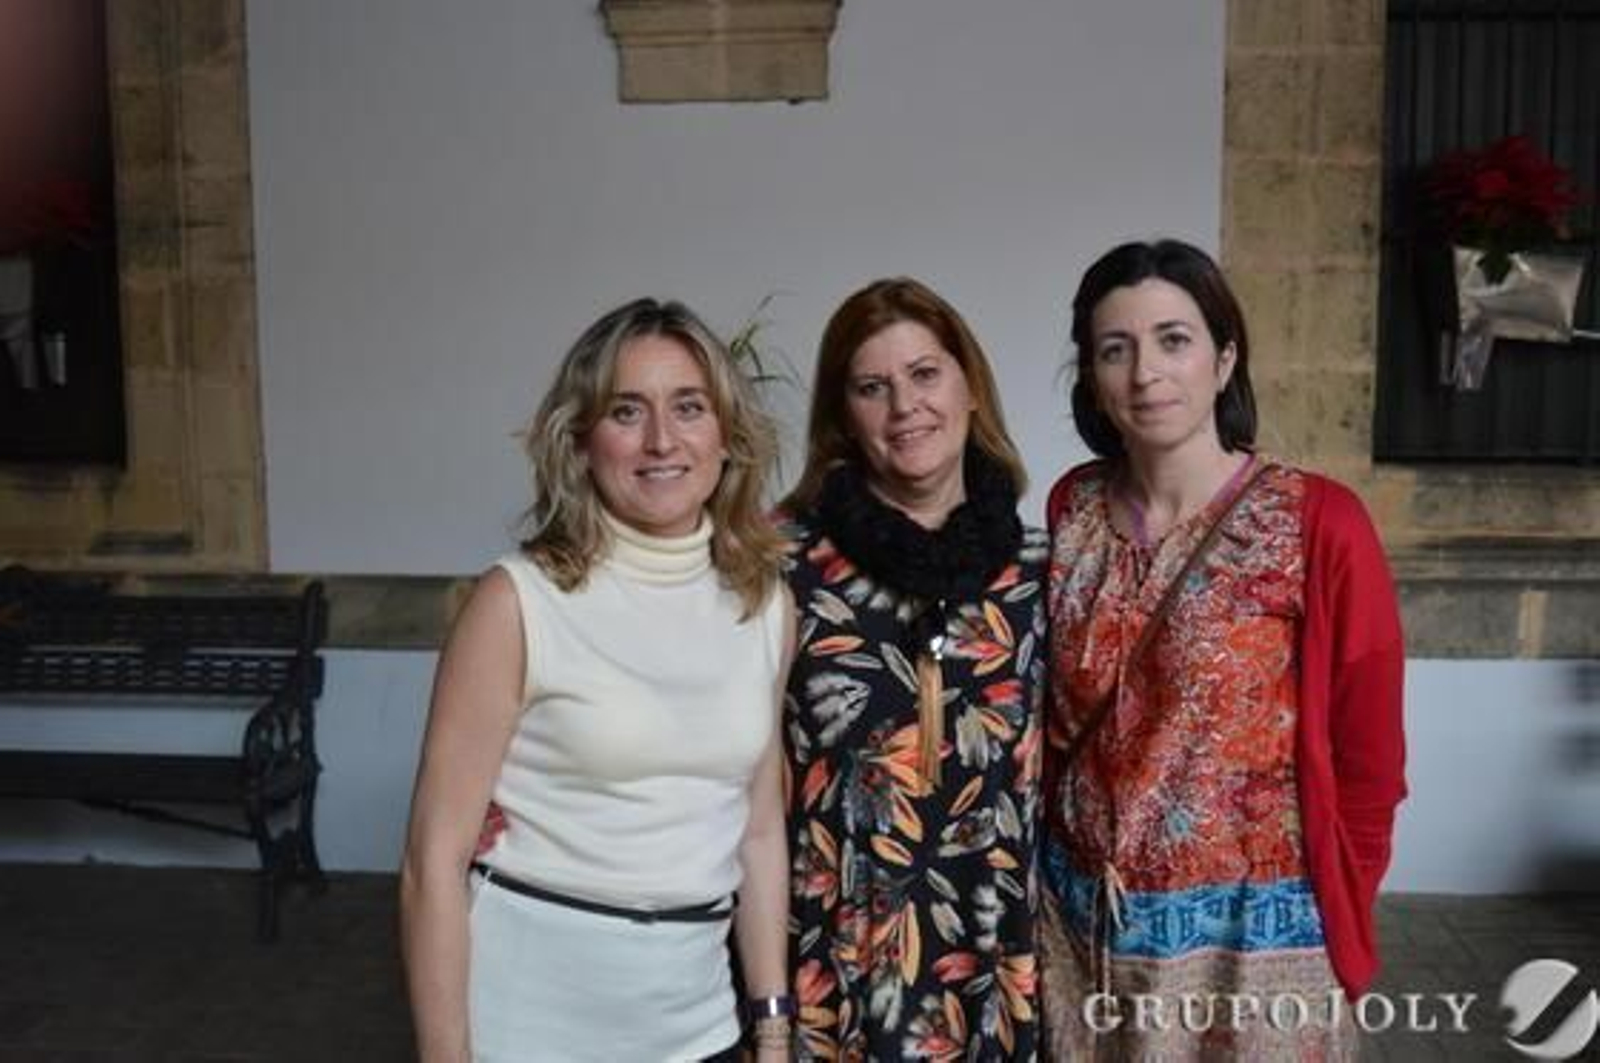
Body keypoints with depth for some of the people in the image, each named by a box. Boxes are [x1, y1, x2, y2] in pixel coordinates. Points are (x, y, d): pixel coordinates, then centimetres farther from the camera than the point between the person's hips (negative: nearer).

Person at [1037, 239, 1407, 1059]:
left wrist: (1339, 936, 0)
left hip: (1251, 931, -3)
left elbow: (1365, 760, -7)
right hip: (1077, 919, 4)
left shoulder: (1319, 523, -16)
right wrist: (1049, 871, 11)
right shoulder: (1072, 507, -3)